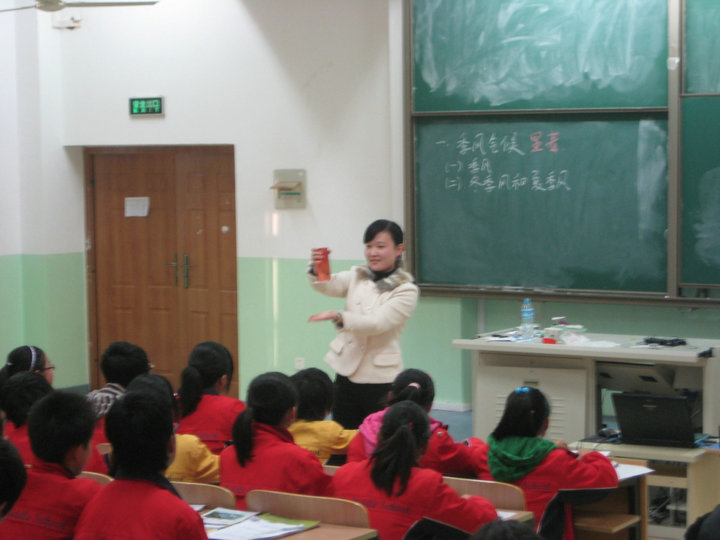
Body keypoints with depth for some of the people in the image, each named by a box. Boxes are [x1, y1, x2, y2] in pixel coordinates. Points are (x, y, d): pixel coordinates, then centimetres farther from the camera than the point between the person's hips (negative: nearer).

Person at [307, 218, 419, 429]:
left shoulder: (406, 290, -5)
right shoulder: (357, 277, 10)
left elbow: (378, 323, -18)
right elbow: (329, 285, -9)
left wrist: (338, 317, -33)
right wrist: (316, 269, -32)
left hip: (381, 380, -4)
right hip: (347, 373, 4)